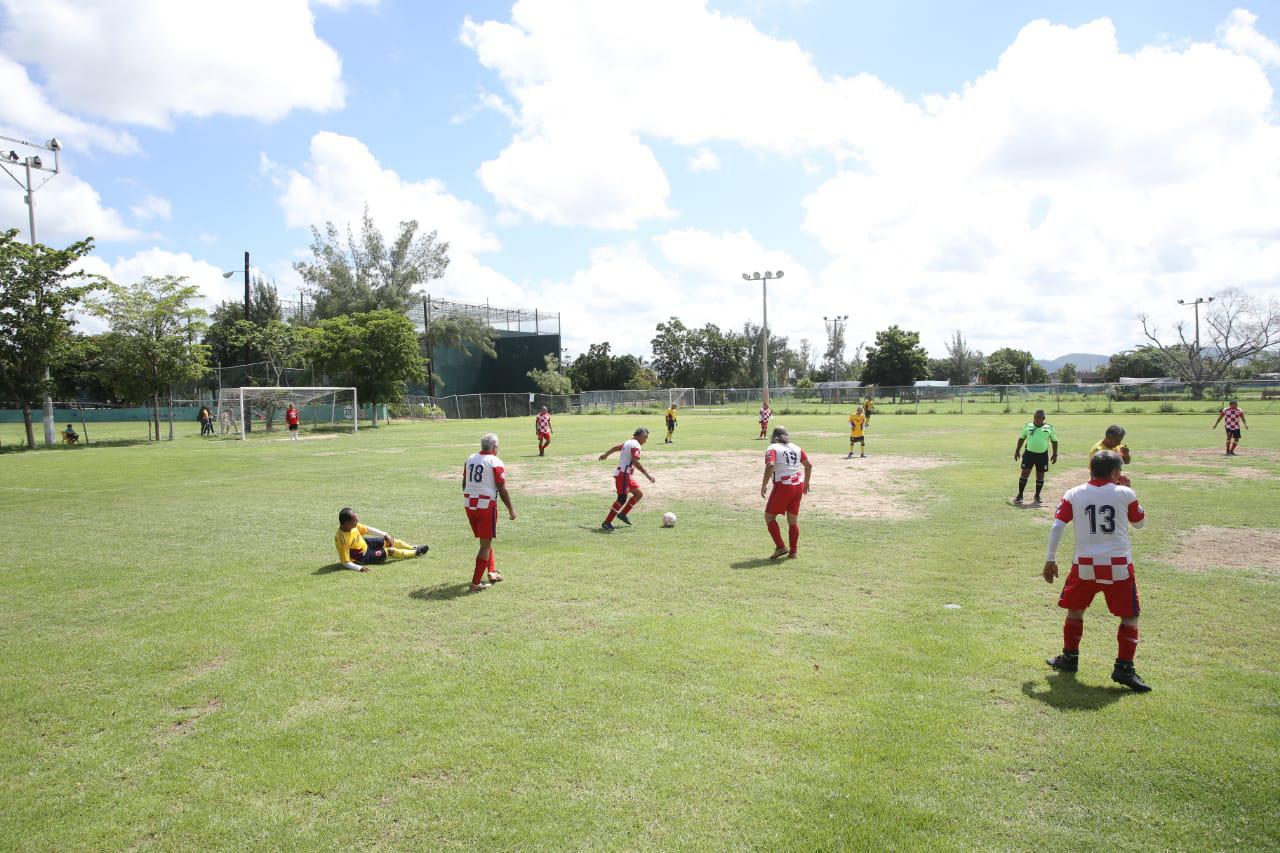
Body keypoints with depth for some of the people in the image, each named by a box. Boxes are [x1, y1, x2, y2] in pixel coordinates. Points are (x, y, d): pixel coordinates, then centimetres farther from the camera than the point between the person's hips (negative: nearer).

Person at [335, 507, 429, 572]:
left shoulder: (352, 525, -17)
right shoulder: (342, 539, -37)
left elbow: (367, 529, -1)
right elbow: (345, 562, -32)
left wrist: (385, 535, -5)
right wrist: (359, 568, -45)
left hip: (365, 543, 7)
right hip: (362, 557, -7)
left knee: (390, 541, 9)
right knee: (390, 551, -5)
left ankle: (413, 548, 31)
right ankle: (416, 553, 16)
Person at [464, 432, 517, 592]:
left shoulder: (470, 459, 9)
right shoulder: (495, 462, -9)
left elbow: (464, 484, 17)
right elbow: (502, 490, -9)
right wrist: (511, 510, 1)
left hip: (469, 503, 6)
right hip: (486, 505, -6)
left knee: (485, 540, 23)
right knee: (486, 544, 2)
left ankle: (491, 572, 28)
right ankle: (476, 583, 2)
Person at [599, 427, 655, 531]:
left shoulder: (628, 442, 16)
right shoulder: (635, 445, -14)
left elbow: (615, 447, 33)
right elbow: (635, 462, -26)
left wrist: (605, 454, 50)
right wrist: (648, 475, -26)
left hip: (626, 475, 10)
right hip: (623, 474, -10)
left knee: (639, 494, 13)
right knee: (622, 499, -11)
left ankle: (623, 514, 17)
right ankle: (606, 523, -8)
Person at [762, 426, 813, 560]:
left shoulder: (772, 449, -4)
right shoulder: (796, 448, 13)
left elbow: (770, 465, -21)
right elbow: (809, 465, 18)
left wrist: (764, 485, -16)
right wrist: (806, 482, 31)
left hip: (783, 487, -6)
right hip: (798, 486, 6)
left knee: (769, 516, 8)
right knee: (793, 519, 13)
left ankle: (781, 547, 1)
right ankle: (792, 552, 17)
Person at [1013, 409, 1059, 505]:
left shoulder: (1049, 428, 1)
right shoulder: (1028, 426, 3)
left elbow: (1054, 441, 9)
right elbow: (1021, 438, 14)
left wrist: (1055, 454, 6)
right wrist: (1017, 451, 12)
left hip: (1042, 455, 0)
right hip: (1029, 453, 0)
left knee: (1040, 475, 7)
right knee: (1025, 473, -5)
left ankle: (1037, 495, 23)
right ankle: (1020, 495, 4)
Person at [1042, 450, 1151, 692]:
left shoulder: (1073, 494, 1)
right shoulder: (1125, 494, -1)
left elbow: (1057, 526, -3)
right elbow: (1140, 522, 16)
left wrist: (1050, 559, 4)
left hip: (1084, 564, 2)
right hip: (1118, 565, -1)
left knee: (1075, 610, 19)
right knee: (1130, 616, 11)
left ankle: (1069, 658, 27)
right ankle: (1124, 668, 5)